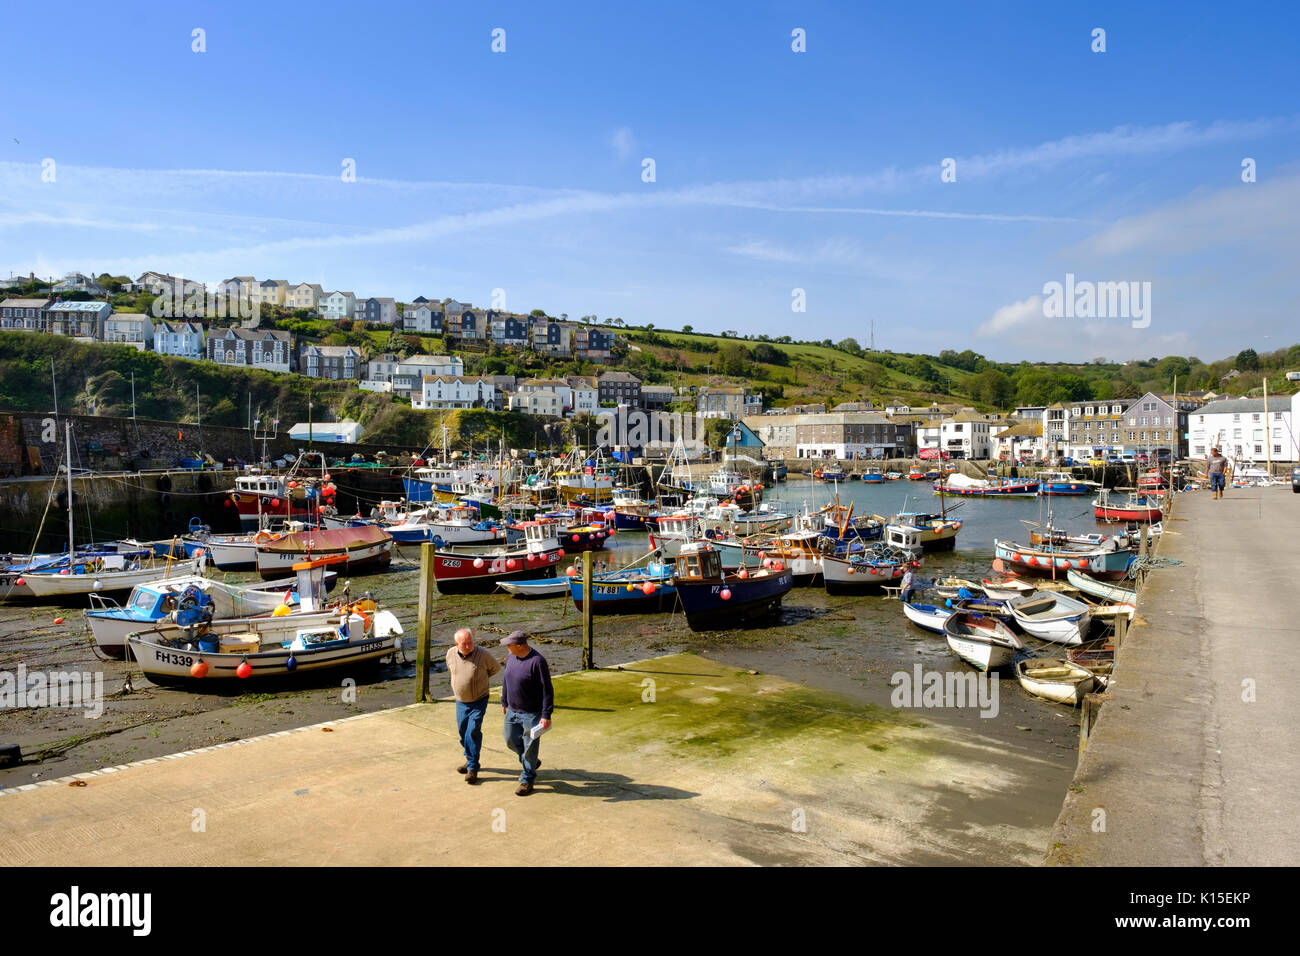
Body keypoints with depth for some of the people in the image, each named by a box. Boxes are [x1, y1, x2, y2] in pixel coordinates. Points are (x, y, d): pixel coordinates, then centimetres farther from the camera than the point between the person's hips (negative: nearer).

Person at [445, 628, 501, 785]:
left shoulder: (482, 654, -19)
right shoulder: (451, 654, -8)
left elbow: (496, 667, 0)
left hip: (479, 701, -4)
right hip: (460, 701, 4)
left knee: (473, 732, -12)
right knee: (463, 732, 14)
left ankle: (472, 768, -3)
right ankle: (470, 760, 34)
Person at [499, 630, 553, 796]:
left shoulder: (537, 661, -24)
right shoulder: (511, 658, -2)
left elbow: (547, 690, -21)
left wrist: (546, 715, -21)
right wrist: (504, 702, 20)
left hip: (531, 714, -7)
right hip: (512, 711, 7)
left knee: (529, 747, 5)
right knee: (511, 741, 18)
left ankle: (527, 780, 23)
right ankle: (531, 764, 42)